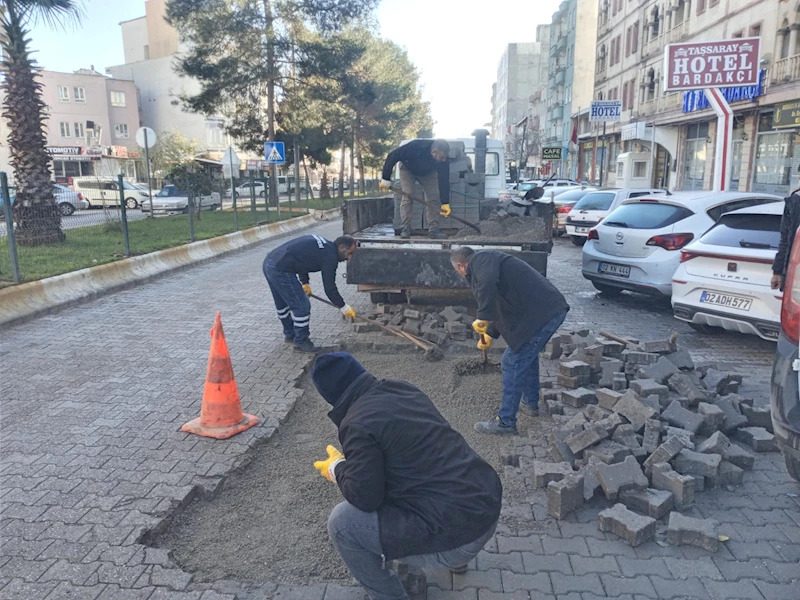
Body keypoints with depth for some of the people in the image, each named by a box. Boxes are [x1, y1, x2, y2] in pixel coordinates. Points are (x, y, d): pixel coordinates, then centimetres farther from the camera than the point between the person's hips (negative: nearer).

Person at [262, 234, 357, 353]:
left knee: (282, 304, 26)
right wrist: (344, 307, 3)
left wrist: (305, 283, 22)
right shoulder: (330, 255, -10)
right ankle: (301, 342, 14)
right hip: (281, 270, -10)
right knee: (302, 306, 0)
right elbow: (330, 288, -8)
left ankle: (289, 334, 43)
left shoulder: (322, 244, 17)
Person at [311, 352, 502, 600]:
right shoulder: (405, 389, 10)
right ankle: (455, 557, 40)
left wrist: (338, 469, 6)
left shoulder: (358, 424, -14)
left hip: (457, 533, -8)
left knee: (341, 522, 0)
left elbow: (365, 498, -12)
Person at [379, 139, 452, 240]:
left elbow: (444, 181, -25)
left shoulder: (443, 160, -32)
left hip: (428, 173, 3)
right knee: (407, 196, -17)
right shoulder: (415, 147, -42)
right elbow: (392, 156, -32)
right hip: (408, 169, -3)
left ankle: (433, 229, -8)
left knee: (434, 198, -10)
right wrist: (386, 179, -29)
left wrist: (445, 203, -29)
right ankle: (405, 229, -15)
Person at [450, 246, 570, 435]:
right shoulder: (489, 261, 27)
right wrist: (489, 334, 44)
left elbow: (488, 284, -29)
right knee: (527, 355, 28)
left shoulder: (479, 259, -4)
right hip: (551, 309, 10)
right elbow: (503, 307, 36)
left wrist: (482, 318, -23)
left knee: (513, 364, -2)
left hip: (540, 314, -10)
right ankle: (530, 403, 43)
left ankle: (506, 422, 7)